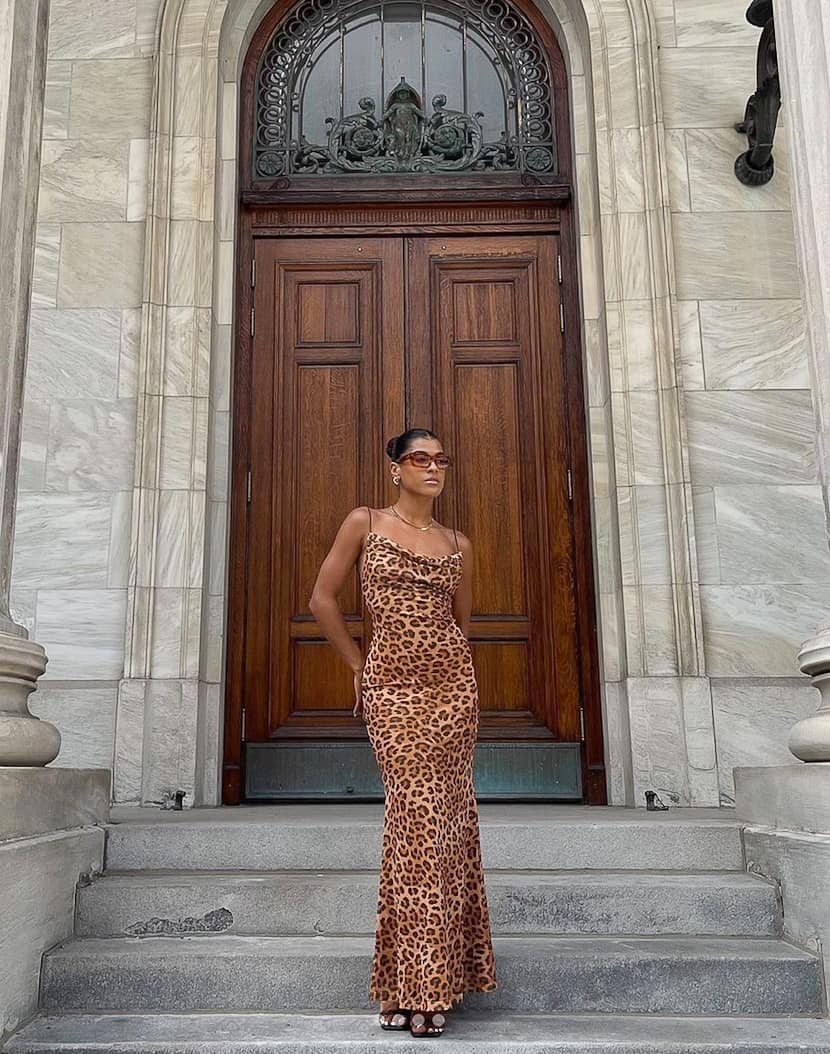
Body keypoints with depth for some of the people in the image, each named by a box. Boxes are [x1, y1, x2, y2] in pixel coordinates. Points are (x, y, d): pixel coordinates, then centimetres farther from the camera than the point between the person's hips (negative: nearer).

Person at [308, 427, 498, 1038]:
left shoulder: (458, 545, 13)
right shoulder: (365, 523, 5)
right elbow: (323, 599, 5)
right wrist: (360, 666, 6)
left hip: (452, 683, 3)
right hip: (392, 684, -3)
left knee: (445, 816, 2)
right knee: (417, 813, -9)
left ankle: (424, 982, 16)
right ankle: (419, 984, 1)